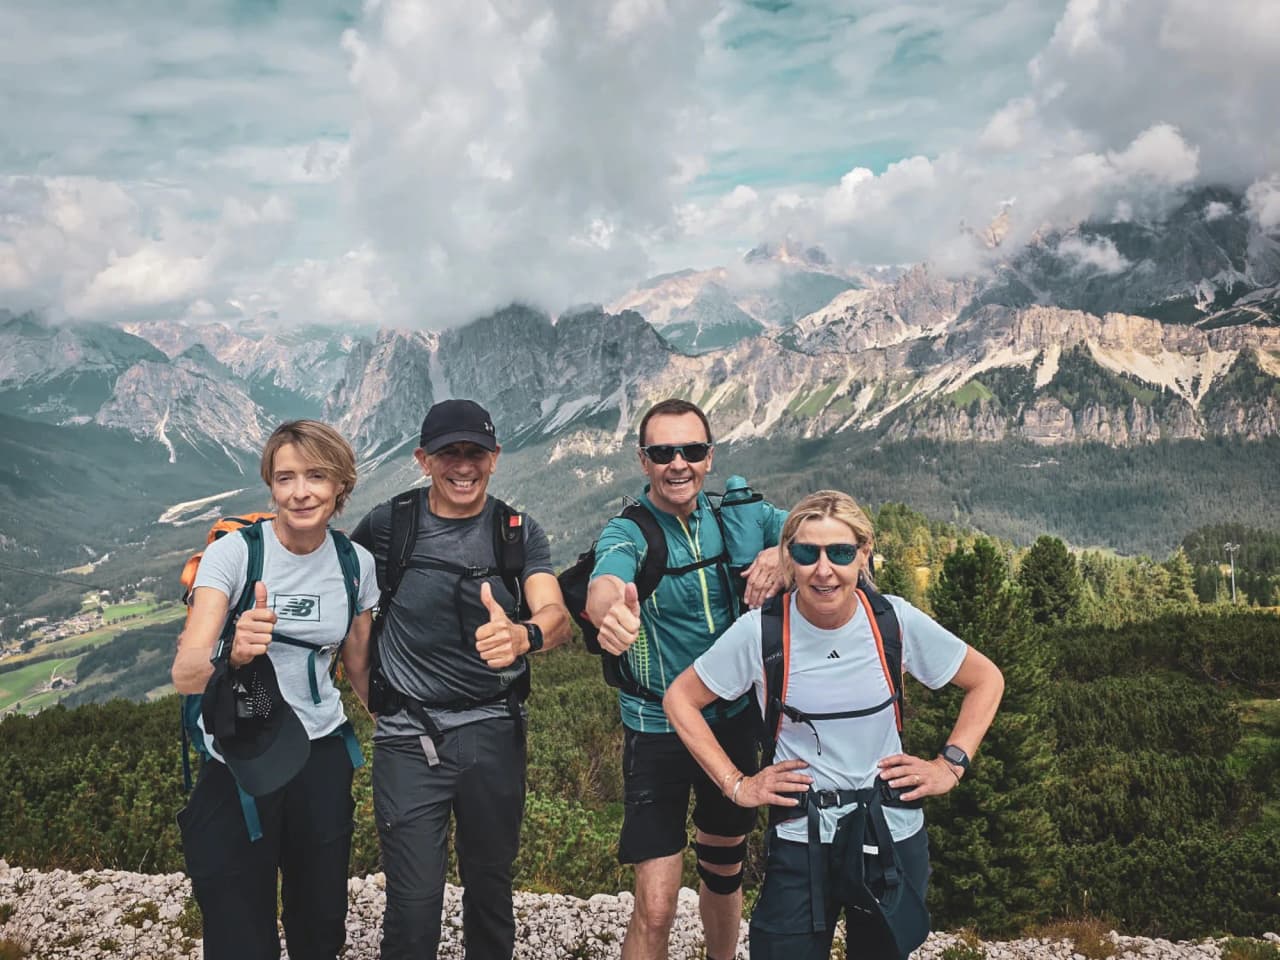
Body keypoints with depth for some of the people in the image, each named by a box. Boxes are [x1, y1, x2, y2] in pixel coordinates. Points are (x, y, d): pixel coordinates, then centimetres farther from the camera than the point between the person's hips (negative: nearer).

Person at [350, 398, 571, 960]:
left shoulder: (519, 532, -1)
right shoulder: (387, 524, -3)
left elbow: (557, 617, -15)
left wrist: (522, 635, -38)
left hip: (494, 731, 2)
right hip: (410, 738, -1)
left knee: (491, 885, 15)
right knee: (415, 903, -2)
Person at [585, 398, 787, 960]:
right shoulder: (626, 534, -13)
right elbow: (604, 584, -36)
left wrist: (785, 552, -33)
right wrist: (611, 610, -60)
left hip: (734, 719, 4)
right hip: (658, 730, -4)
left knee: (724, 872, 23)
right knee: (655, 908, -8)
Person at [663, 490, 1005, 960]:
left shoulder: (895, 621, -10)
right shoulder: (760, 632, -14)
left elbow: (986, 680, 5)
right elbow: (681, 699, -2)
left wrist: (950, 765, -2)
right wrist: (735, 784, -6)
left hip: (895, 836, 2)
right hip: (800, 838, -2)